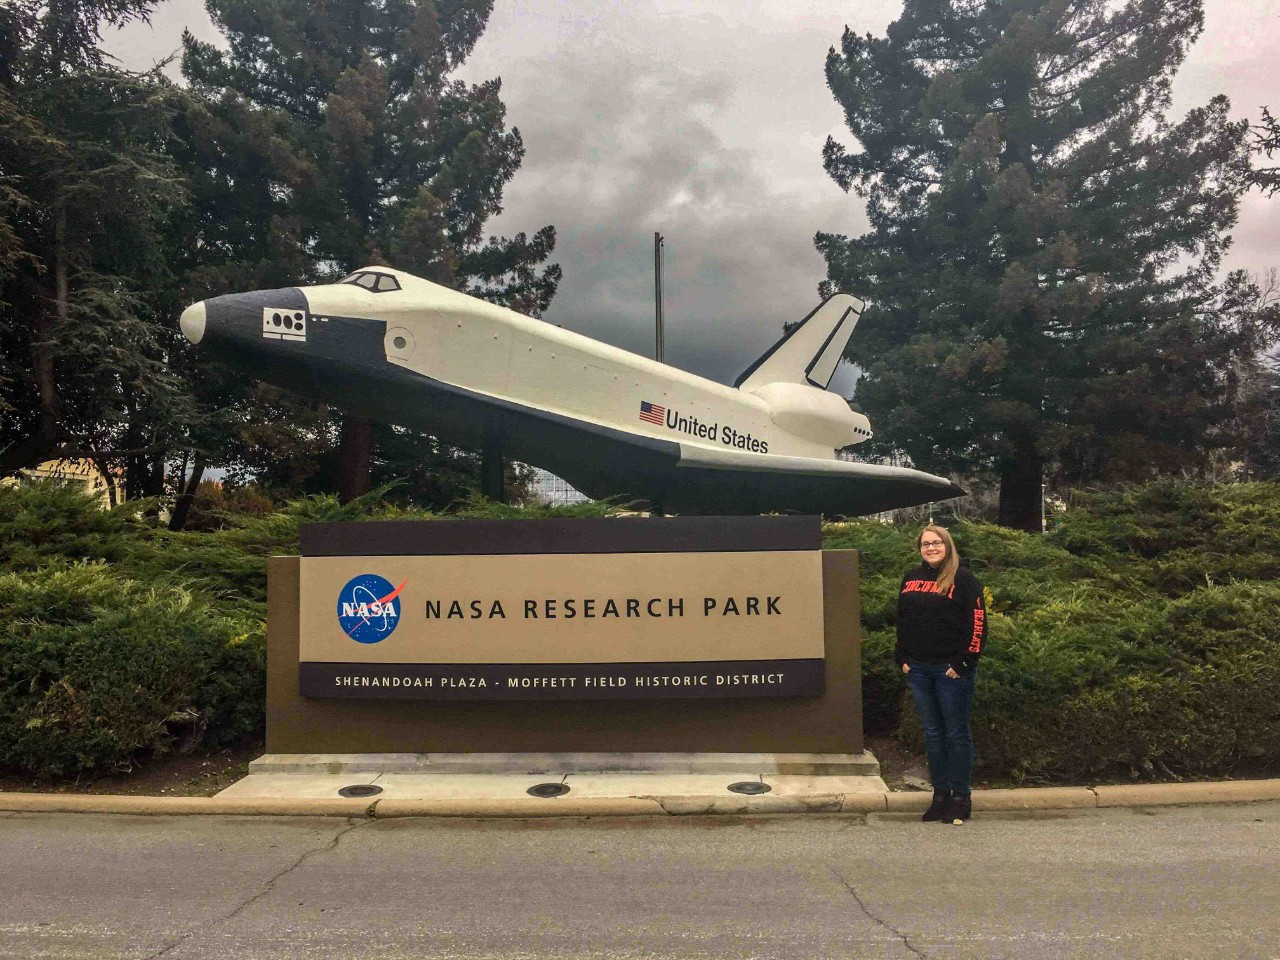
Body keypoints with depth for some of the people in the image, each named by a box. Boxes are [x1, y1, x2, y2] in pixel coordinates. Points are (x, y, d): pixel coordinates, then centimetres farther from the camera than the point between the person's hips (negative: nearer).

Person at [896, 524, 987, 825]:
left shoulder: (963, 579, -4)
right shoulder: (911, 579, 13)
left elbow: (977, 623, -9)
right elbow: (901, 622, 18)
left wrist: (964, 662, -13)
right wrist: (902, 659, 11)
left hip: (951, 670, -5)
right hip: (919, 670, 5)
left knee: (957, 733, 3)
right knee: (932, 733, 11)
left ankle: (961, 798, 13)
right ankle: (940, 794, 20)